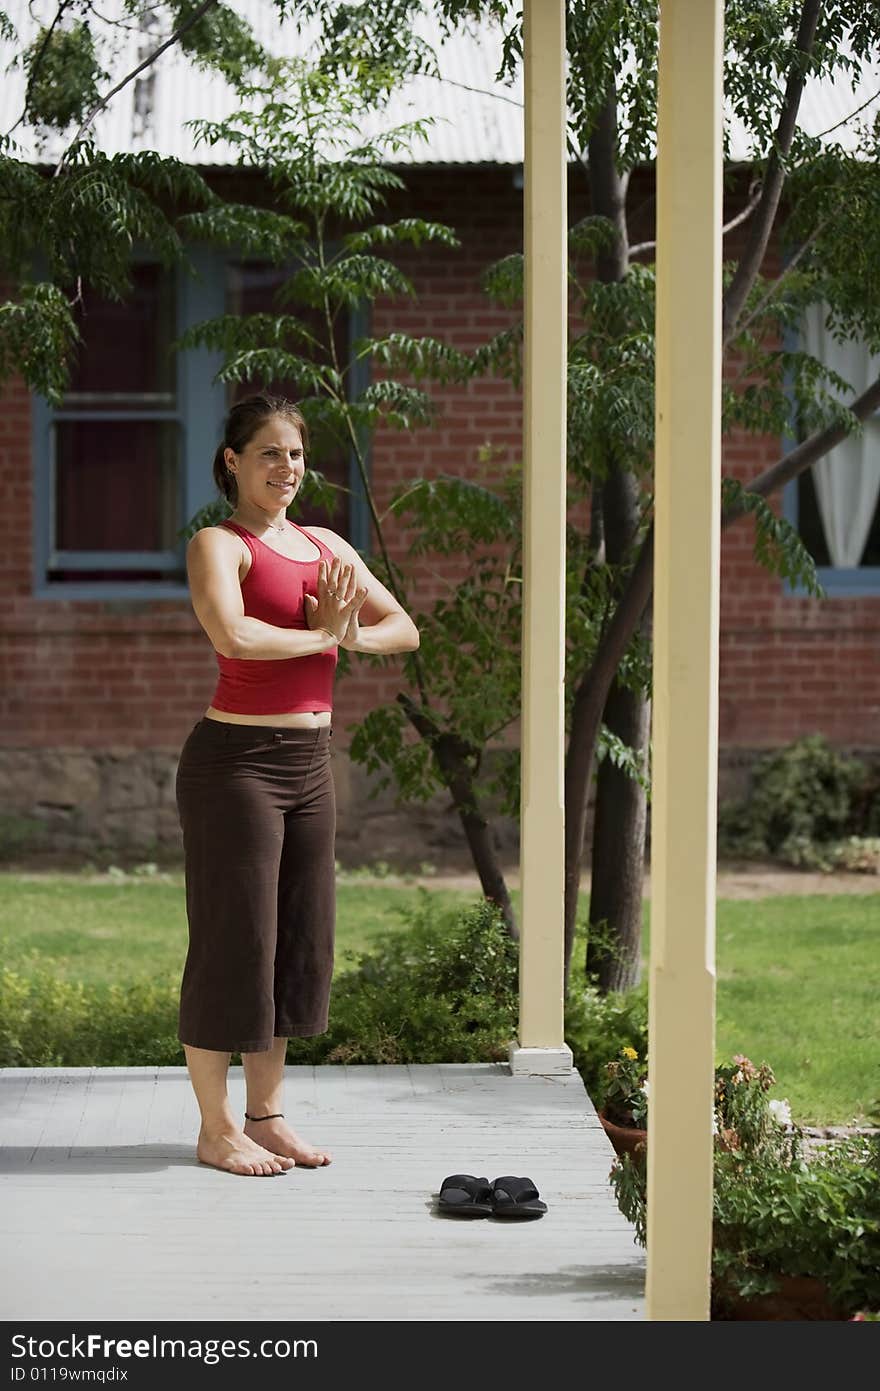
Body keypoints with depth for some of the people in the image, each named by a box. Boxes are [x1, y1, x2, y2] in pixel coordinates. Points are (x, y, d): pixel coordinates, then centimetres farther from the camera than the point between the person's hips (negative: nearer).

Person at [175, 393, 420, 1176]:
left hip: (309, 763, 8)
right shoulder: (219, 545, -7)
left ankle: (266, 1115, 25)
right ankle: (216, 1129, 10)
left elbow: (404, 629, 14)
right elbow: (231, 635, -27)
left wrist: (351, 635, -7)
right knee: (233, 940, -1)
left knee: (299, 941, 12)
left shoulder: (326, 546, 14)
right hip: (236, 760, -7)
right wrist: (317, 635, -13)